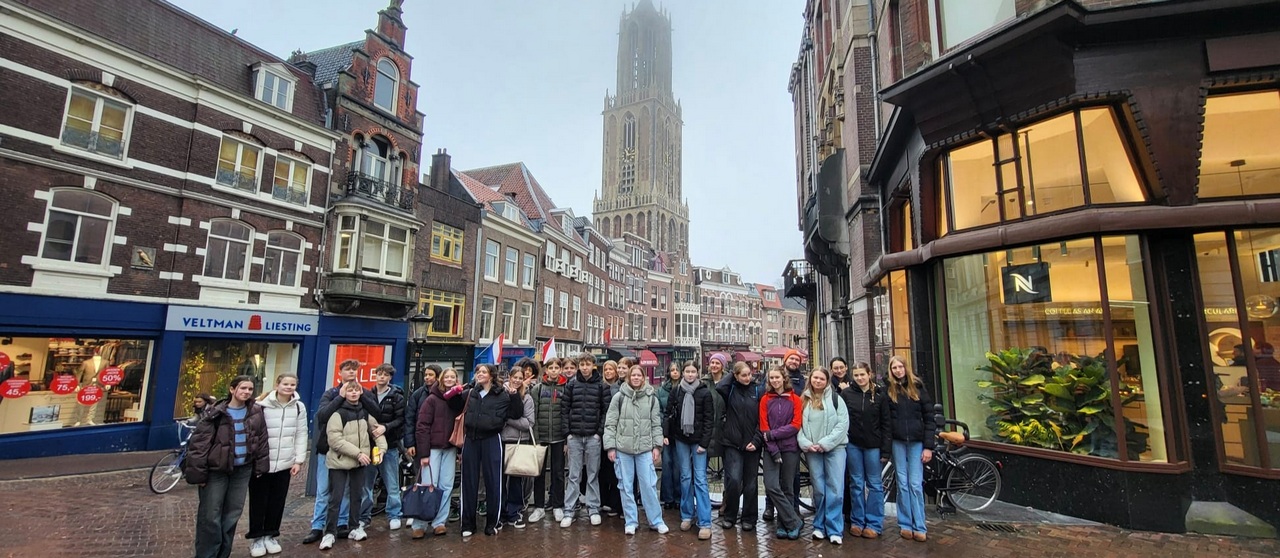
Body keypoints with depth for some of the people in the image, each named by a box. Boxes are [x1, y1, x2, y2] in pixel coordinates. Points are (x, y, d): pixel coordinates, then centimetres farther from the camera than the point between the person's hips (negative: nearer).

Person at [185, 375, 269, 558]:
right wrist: (198, 472, -14)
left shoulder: (256, 413, 2)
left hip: (243, 470, 3)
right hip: (216, 470, -3)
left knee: (232, 515, 12)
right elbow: (199, 442, -11)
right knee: (210, 517, 0)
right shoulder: (216, 413, -9)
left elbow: (262, 440, 6)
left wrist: (260, 467, 3)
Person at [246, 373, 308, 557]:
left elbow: (301, 434, 5)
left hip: (284, 463, 3)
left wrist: (299, 460, 0)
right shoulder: (262, 405, -10)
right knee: (259, 502, 9)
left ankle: (270, 535, 26)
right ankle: (256, 537, 24)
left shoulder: (299, 407, 3)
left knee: (277, 502, 11)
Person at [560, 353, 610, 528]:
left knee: (593, 475, 8)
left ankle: (594, 509, 19)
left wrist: (600, 432, -7)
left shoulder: (601, 386, 1)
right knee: (573, 476, 6)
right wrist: (567, 433, -2)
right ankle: (569, 511, 13)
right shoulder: (571, 385, 4)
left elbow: (606, 410, 0)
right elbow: (564, 409, 3)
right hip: (575, 437, 1)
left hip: (593, 437, -1)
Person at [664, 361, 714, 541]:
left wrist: (704, 443, -10)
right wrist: (665, 434, -5)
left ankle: (705, 523, -2)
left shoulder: (705, 393, -5)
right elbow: (669, 414, 6)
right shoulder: (676, 392, 3)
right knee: (685, 477, 9)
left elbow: (708, 419, -6)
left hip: (698, 441, -3)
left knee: (700, 479, -5)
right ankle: (687, 516, 22)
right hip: (681, 440, 3)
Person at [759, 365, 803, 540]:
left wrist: (772, 434, -13)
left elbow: (796, 425, -6)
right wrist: (774, 451, -10)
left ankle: (783, 524, 21)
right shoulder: (765, 400, 3)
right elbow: (764, 427, -1)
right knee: (771, 486, -11)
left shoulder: (795, 399, 1)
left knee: (787, 488, 6)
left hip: (790, 448, 0)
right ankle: (794, 522, 2)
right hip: (771, 449, 1)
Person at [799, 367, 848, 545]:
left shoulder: (835, 398, 2)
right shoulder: (804, 400, 10)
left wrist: (825, 443, -11)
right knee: (818, 489, 7)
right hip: (811, 450, 2)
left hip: (834, 448, -2)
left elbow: (843, 423, -5)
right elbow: (798, 424, 7)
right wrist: (806, 443, -8)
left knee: (835, 489, -3)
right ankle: (819, 526, 19)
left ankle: (834, 529, 6)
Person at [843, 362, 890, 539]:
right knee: (856, 483, 9)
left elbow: (885, 423, -1)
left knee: (874, 484, 6)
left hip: (873, 445, -1)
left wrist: (885, 449, -6)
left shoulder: (879, 395, -2)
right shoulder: (846, 393, -2)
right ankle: (857, 521, 18)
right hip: (853, 444, 1)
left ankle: (874, 523, 15)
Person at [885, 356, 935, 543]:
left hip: (916, 441, -1)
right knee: (902, 483, 6)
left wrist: (928, 446, -4)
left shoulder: (918, 387, 2)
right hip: (897, 442, 1)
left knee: (916, 484, -1)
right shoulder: (888, 390, 3)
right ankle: (905, 524, 14)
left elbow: (928, 417, 1)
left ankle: (919, 527, 7)